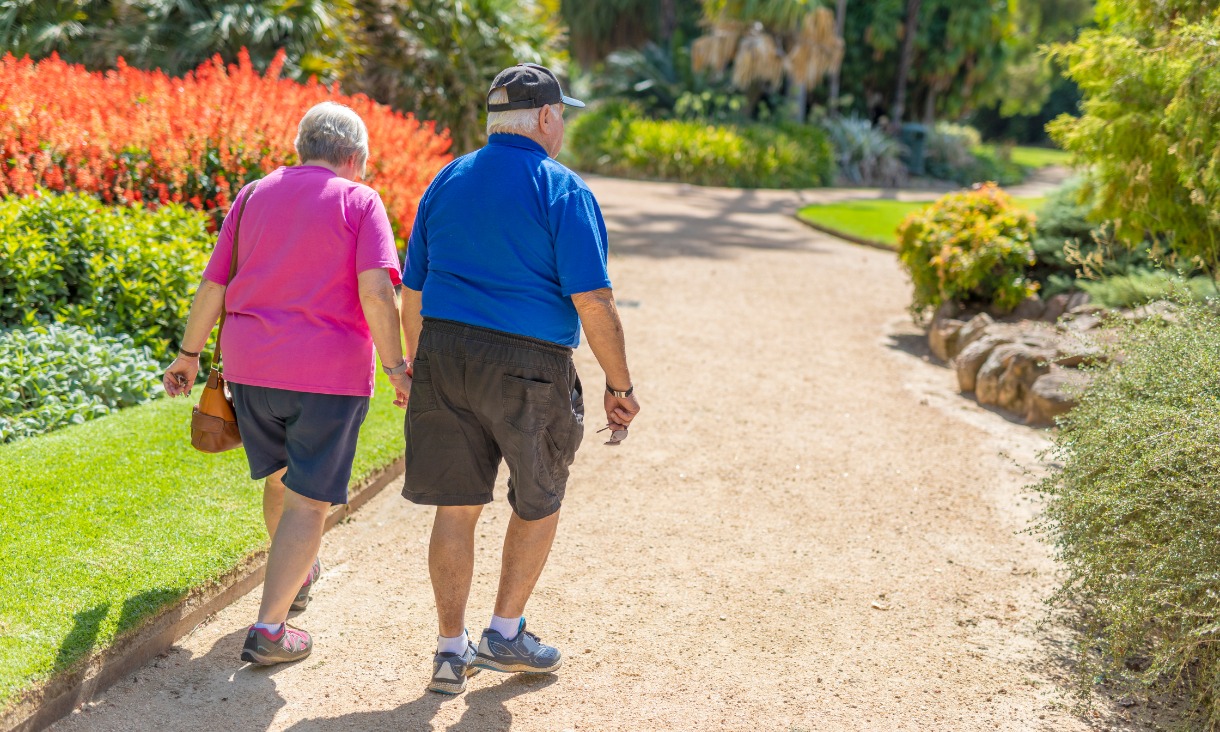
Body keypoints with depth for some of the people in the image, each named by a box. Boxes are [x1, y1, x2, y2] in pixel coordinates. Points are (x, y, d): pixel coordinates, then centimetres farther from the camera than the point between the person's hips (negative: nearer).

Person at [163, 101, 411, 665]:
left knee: (280, 477, 24)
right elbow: (376, 289, -16)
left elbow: (213, 284, 11)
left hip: (250, 364, 5)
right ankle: (269, 629, -2)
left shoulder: (254, 195, 11)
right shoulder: (360, 202, -2)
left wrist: (190, 353, 20)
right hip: (330, 373, -5)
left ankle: (296, 575, 46)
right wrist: (395, 365, -13)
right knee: (309, 500, 1)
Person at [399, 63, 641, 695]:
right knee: (538, 503, 17)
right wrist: (619, 386, -5)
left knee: (456, 505, 10)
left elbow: (412, 293, 13)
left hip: (443, 356, 5)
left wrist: (415, 366, 25)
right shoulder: (563, 191, -7)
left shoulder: (446, 183, 10)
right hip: (529, 366, -4)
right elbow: (593, 300, -13)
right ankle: (504, 635, 23)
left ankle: (451, 650, 14)